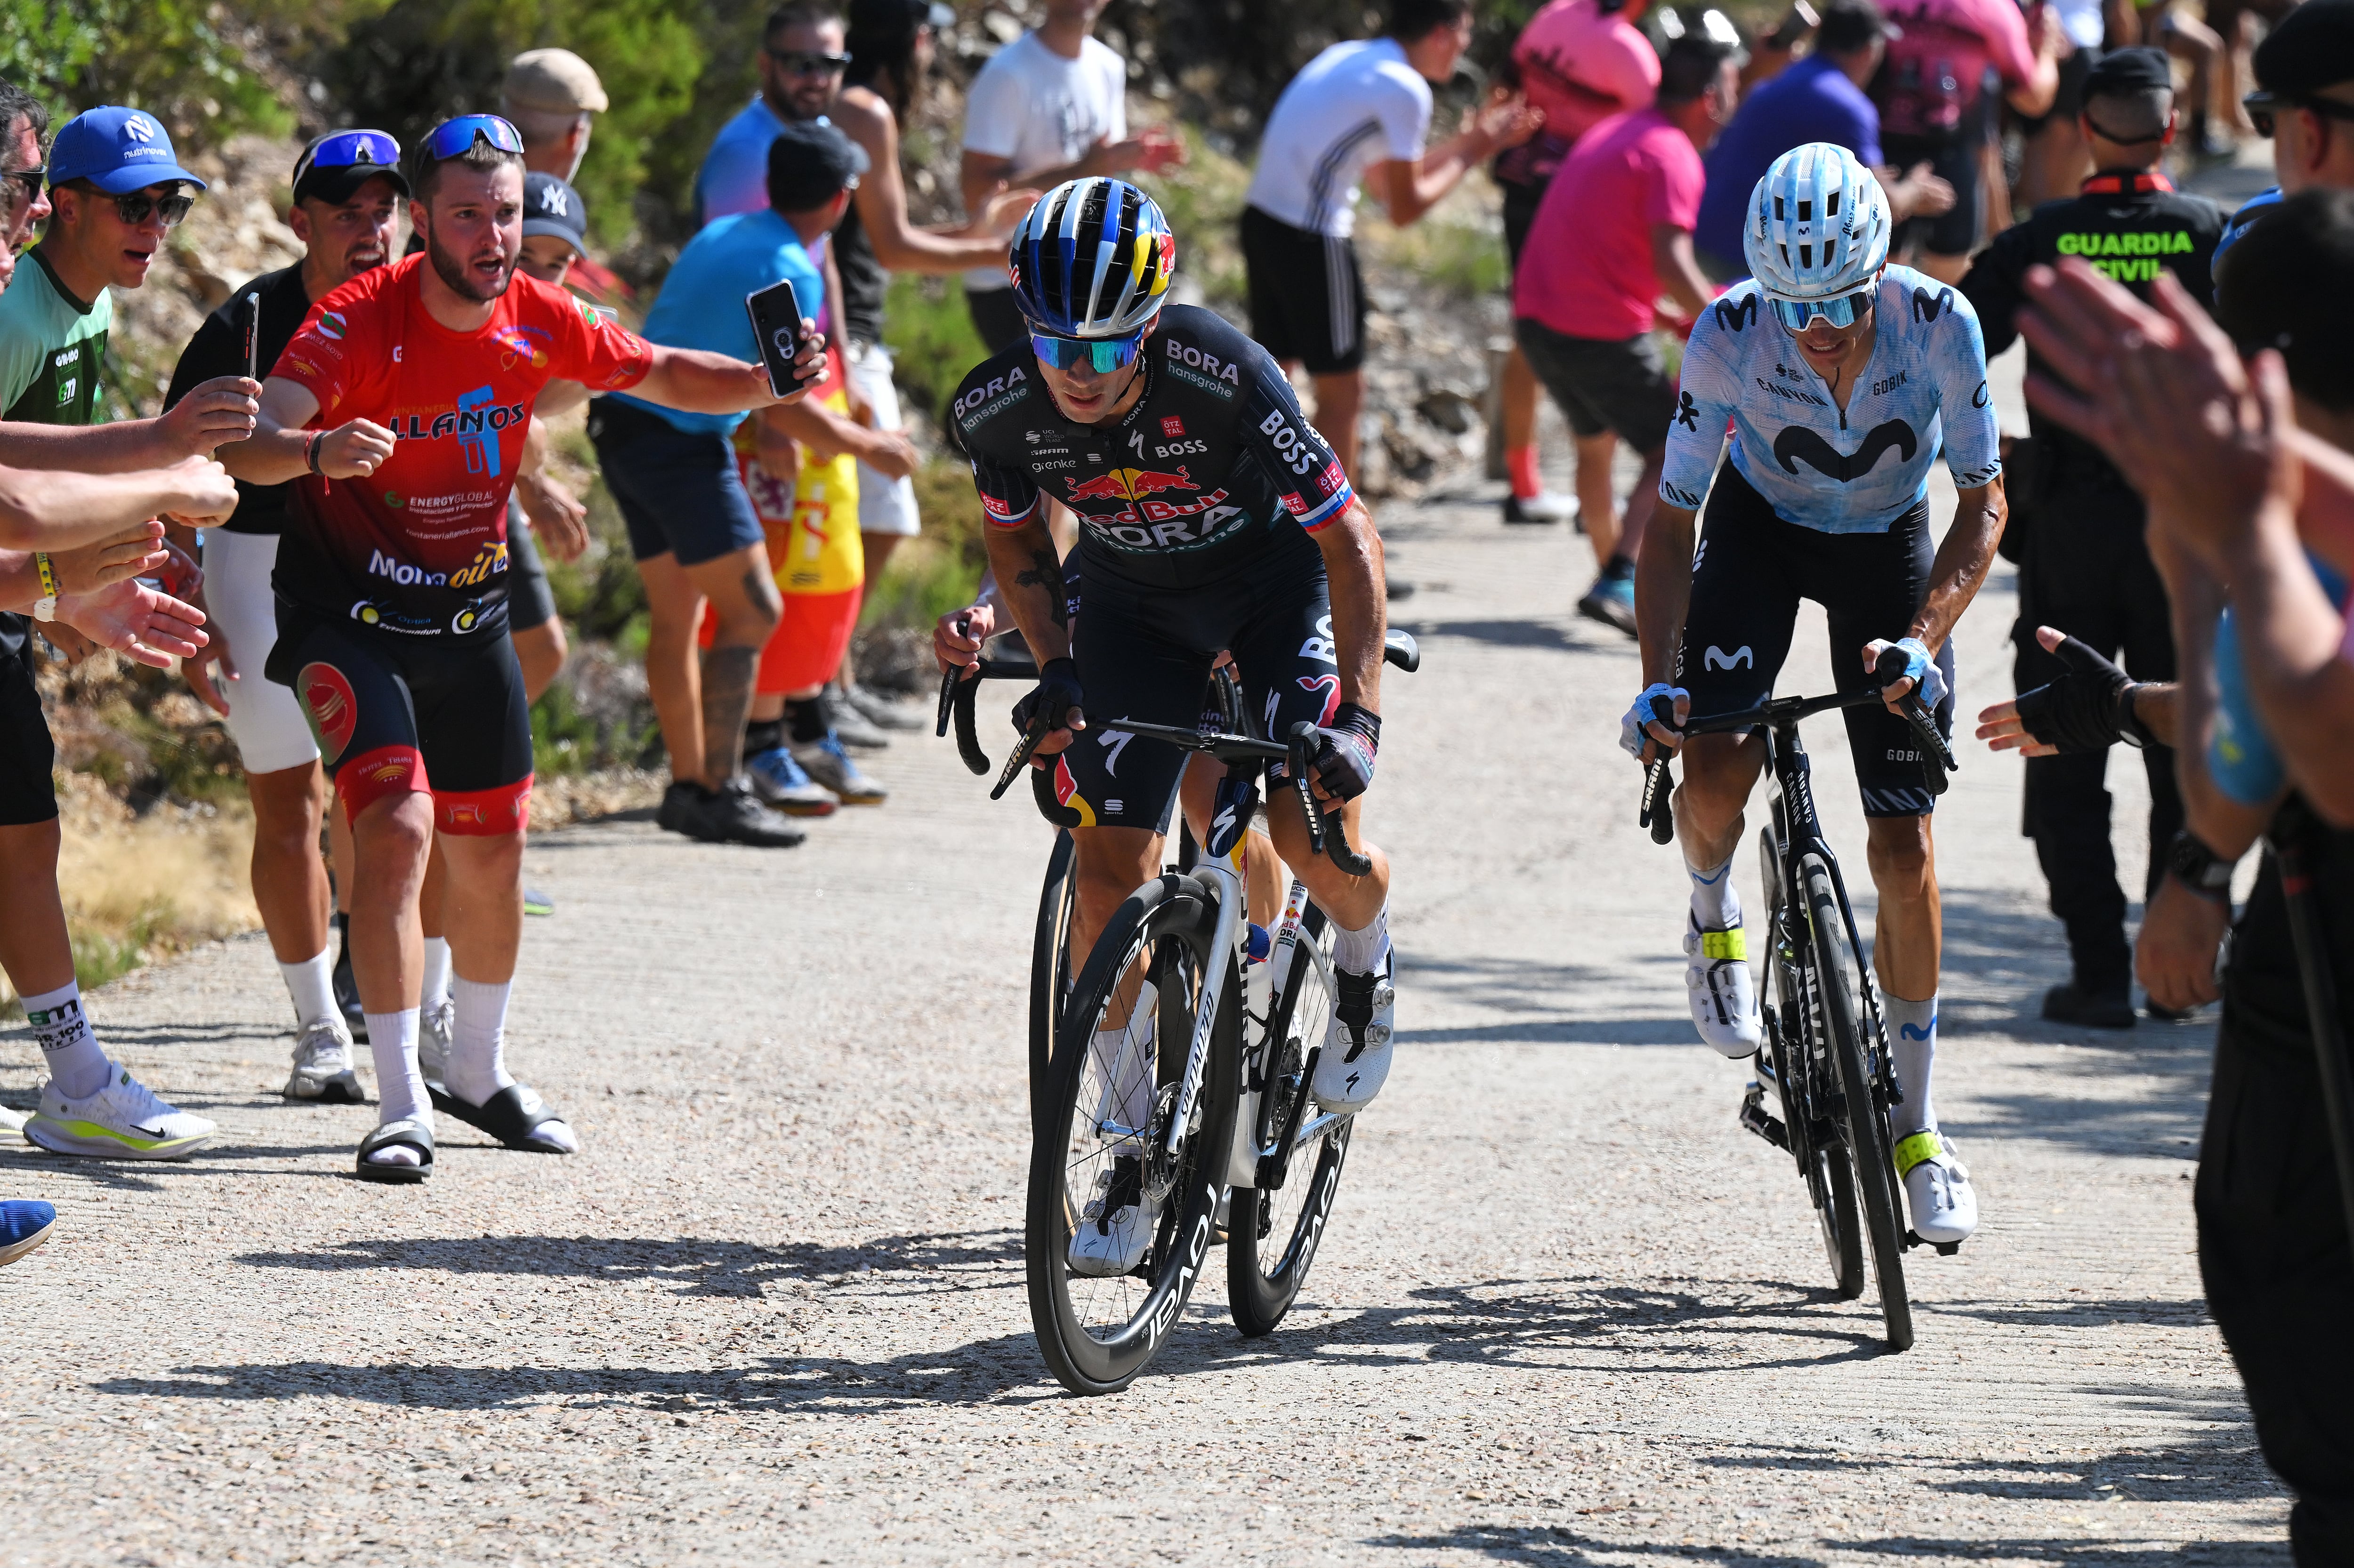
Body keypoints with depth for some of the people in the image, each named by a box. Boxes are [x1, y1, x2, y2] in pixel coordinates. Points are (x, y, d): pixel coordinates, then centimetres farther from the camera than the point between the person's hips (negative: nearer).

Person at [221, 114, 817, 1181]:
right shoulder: (359, 321, -23)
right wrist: (317, 451, -59)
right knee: (397, 825, -21)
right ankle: (400, 1105, -16)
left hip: (470, 612, 6)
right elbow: (253, 445, -36)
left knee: (491, 853, 12)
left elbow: (661, 374, 8)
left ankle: (478, 1071, 35)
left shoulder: (537, 320, -7)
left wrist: (764, 383, -11)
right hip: (351, 618, -5)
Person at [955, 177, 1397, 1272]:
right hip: (1132, 600, 3)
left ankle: (1365, 963, 17)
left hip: (1272, 575, -3)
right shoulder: (998, 407, -24)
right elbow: (1016, 536, -1)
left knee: (1312, 830, -20)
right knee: (1109, 869, -9)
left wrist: (1357, 715, -33)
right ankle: (1137, 1151, 3)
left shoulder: (1222, 378, -35)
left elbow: (1349, 540, -27)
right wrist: (1054, 671, -15)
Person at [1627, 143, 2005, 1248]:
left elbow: (1984, 506, -21)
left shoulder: (1937, 325, -30)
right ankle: (1714, 918, 14)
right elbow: (1671, 522, -20)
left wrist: (1922, 639, -34)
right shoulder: (1729, 336, -29)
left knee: (1904, 841, -5)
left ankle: (1913, 1126, 8)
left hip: (1889, 545, 0)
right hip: (1762, 527, 0)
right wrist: (1659, 679, -32)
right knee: (1714, 770, -24)